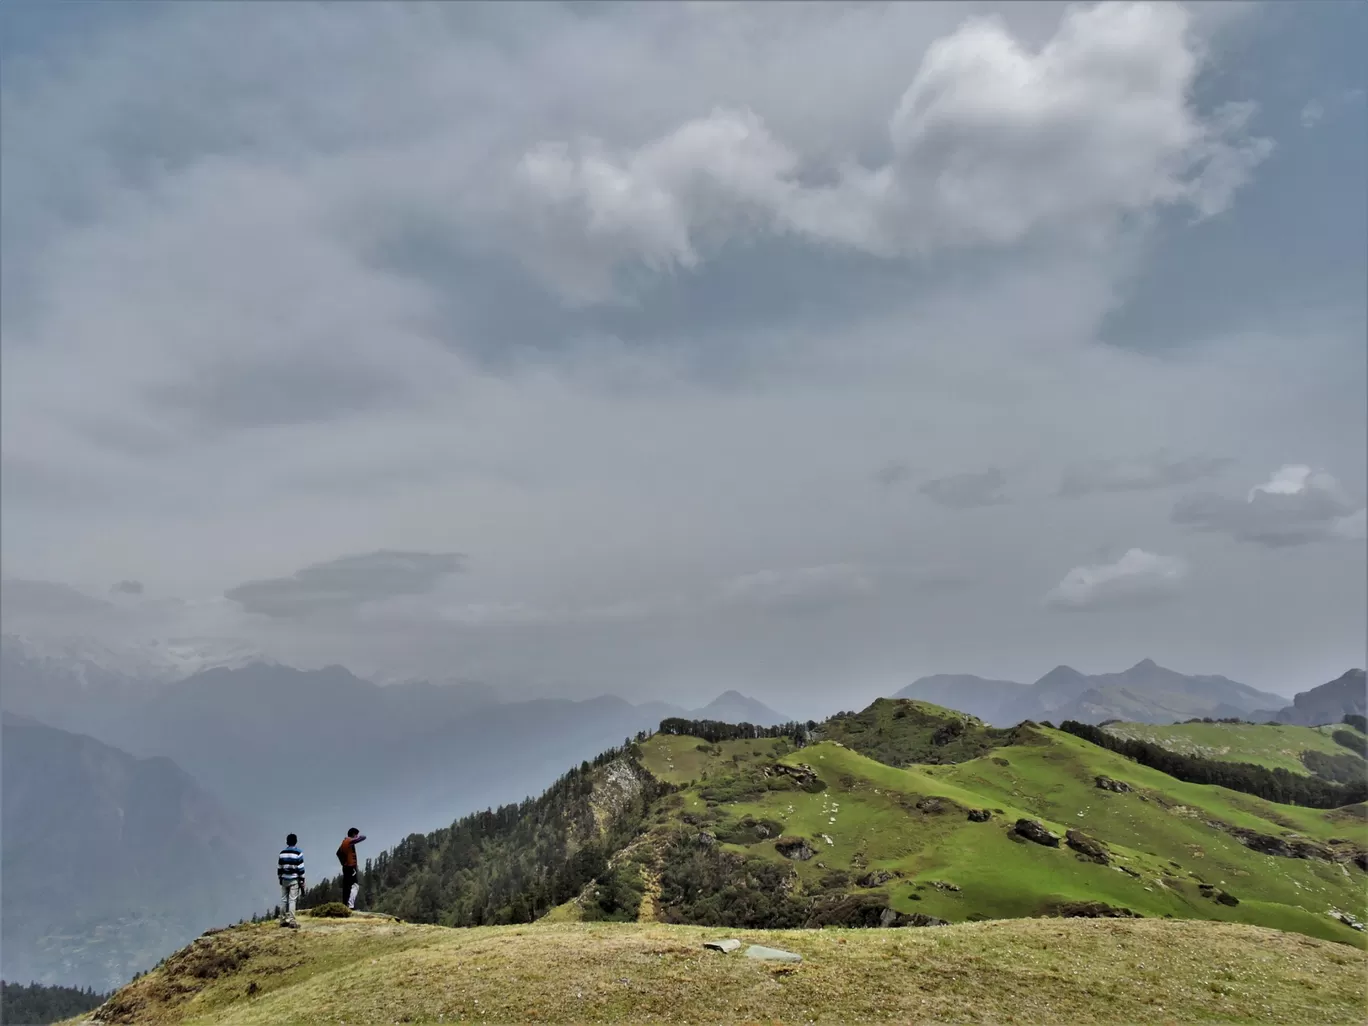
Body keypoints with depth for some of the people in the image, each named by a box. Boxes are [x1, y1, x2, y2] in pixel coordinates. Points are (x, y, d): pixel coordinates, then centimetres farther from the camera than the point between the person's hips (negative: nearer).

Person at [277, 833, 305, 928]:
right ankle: (291, 921, -10)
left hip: (284, 879, 4)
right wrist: (302, 882, -4)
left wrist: (280, 878, 18)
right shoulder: (298, 853, -9)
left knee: (284, 900, 12)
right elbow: (300, 869, -9)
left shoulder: (282, 852, 4)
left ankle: (283, 920, 16)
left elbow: (279, 867, 7)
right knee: (292, 900, -5)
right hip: (294, 880, -4)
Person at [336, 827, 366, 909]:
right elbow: (363, 837, -18)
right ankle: (350, 905, -20)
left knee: (346, 887, 10)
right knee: (354, 886, -11)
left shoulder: (344, 842, 15)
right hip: (351, 867, -10)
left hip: (345, 867, 10)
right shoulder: (350, 841, -12)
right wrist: (359, 834, 4)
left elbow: (338, 853, 26)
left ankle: (345, 905, 10)